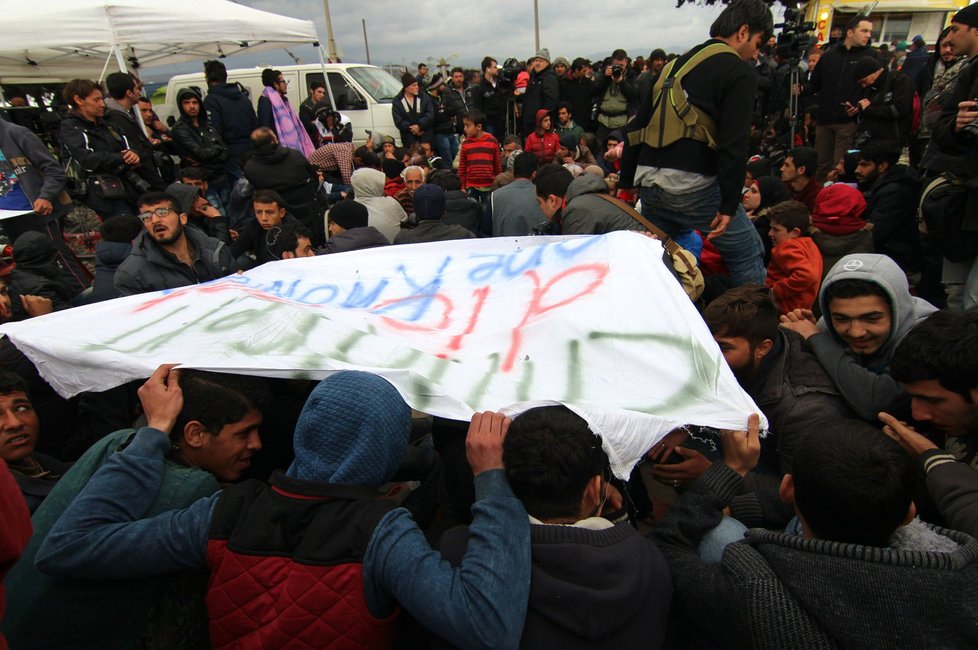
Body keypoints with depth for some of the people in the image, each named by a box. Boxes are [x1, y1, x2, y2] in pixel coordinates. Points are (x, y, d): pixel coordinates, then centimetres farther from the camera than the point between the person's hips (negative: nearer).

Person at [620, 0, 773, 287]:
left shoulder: (677, 64, 21)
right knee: (748, 254, 8)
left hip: (648, 182, 7)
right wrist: (729, 205, -10)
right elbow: (734, 144, -12)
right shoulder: (739, 72, -1)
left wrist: (626, 181, 22)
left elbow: (637, 126, 18)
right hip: (693, 186, -7)